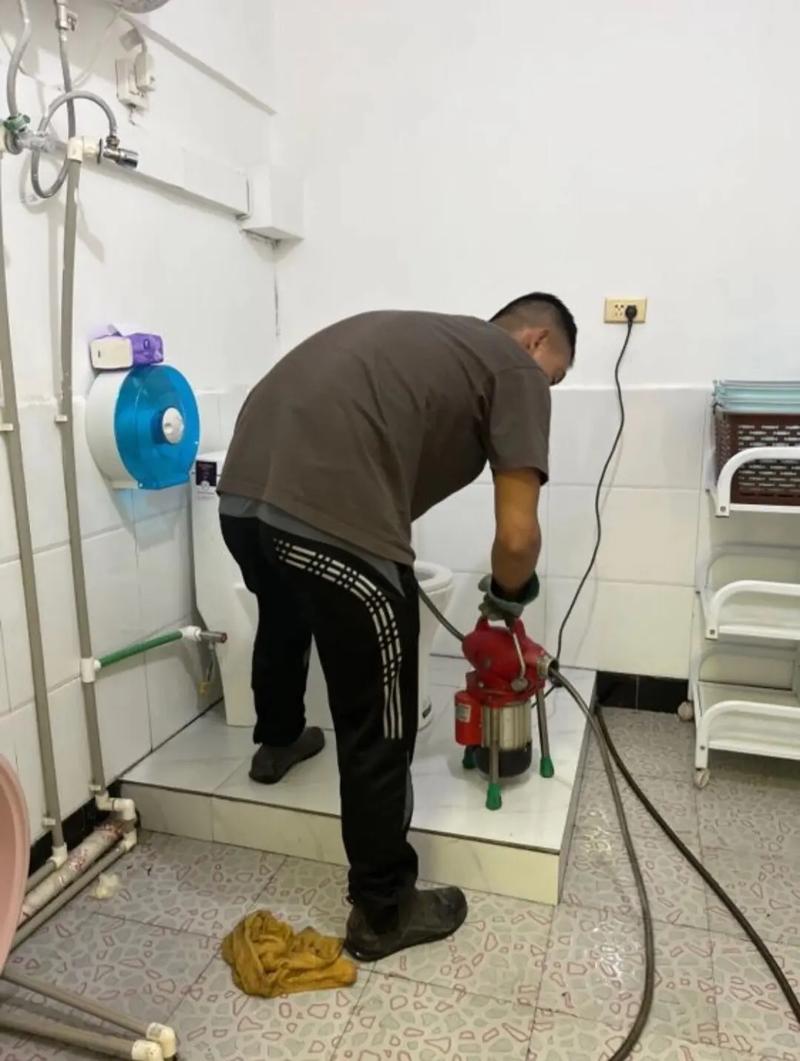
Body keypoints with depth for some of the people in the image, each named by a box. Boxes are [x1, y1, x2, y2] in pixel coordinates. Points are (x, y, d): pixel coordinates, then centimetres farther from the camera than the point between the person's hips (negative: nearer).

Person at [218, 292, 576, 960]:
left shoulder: (426, 335, 30)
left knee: (284, 616, 38)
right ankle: (383, 912, 30)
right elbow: (518, 534, -2)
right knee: (377, 731, 9)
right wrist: (507, 595, 20)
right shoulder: (517, 369, 8)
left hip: (244, 489, 9)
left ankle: (277, 743, 64)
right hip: (331, 518, -9)